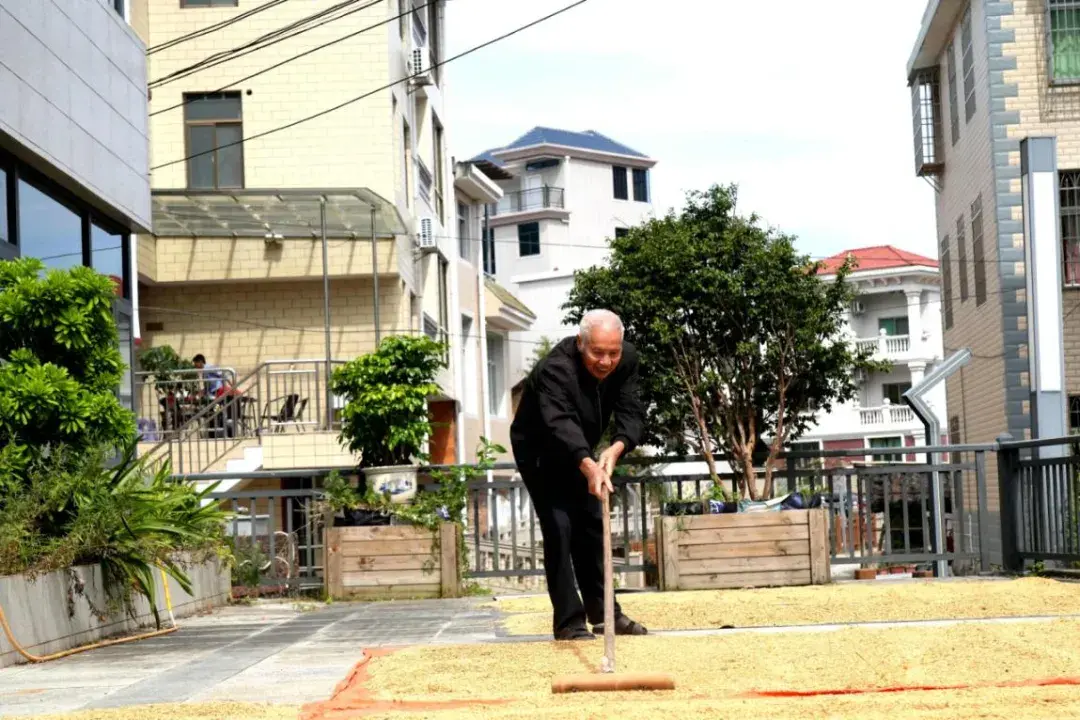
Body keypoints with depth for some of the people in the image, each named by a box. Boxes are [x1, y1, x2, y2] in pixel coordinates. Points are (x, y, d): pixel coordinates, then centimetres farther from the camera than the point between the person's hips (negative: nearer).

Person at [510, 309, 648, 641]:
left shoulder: (626, 359, -18)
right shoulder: (555, 370, -38)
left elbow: (633, 412, -21)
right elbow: (560, 425, -53)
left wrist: (616, 448, -42)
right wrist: (590, 467, -69)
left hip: (580, 454, 7)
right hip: (539, 453, -7)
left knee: (592, 526, 10)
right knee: (559, 529, -15)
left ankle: (603, 614, 20)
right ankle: (568, 622, -11)